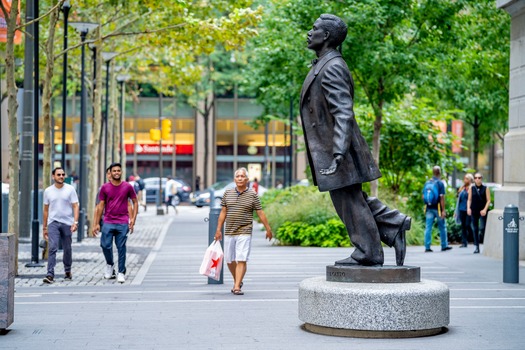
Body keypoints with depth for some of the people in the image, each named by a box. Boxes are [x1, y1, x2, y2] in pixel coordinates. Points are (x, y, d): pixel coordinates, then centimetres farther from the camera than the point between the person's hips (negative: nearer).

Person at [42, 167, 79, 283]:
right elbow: (46, 210, 13)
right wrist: (44, 227, 13)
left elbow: (75, 206, -3)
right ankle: (50, 275, -17)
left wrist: (75, 222, -16)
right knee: (52, 248, -13)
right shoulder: (48, 191, 7)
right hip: (53, 223, 0)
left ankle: (67, 271, 28)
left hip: (67, 223, 0)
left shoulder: (70, 189, 1)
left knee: (67, 249, 9)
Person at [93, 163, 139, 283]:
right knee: (105, 245, -6)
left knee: (121, 248, 0)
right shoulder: (105, 187, 4)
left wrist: (133, 218, -1)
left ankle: (121, 273, 7)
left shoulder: (127, 187, 2)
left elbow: (135, 202, 10)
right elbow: (100, 206, 7)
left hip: (123, 223, -1)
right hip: (108, 222, 1)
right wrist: (96, 224, 4)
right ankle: (109, 265, 22)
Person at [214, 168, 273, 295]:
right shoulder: (228, 193, 7)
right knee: (229, 260, 10)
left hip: (244, 232, -4)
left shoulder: (252, 195, -1)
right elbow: (223, 212, 11)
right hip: (229, 232, 4)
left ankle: (237, 287, -11)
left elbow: (260, 213, 2)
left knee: (241, 260, -11)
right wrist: (218, 229, 8)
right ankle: (237, 281, 31)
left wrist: (268, 229, 2)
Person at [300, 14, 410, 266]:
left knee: (349, 201, -2)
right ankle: (394, 225, 17)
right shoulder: (323, 66, 16)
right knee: (355, 200, 15)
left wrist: (337, 155, -31)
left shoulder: (332, 68, -16)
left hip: (336, 148, -10)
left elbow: (344, 114, -24)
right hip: (328, 148, 10)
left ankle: (367, 253, 7)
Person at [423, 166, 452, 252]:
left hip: (429, 208, 4)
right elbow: (442, 197, -14)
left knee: (428, 228, 2)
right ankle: (444, 246, 19)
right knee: (442, 227, 10)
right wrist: (443, 210, -13)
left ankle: (427, 247, -1)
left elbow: (423, 196, 7)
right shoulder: (440, 183, -9)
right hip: (437, 208, -4)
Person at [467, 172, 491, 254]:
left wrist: (485, 209, -12)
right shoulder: (471, 188, 9)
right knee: (474, 229, 3)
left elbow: (488, 200, 0)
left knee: (482, 228, -16)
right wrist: (468, 208, -5)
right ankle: (477, 246, 10)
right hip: (474, 211, 3)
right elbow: (469, 199, 11)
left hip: (483, 211, -3)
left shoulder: (485, 188, 2)